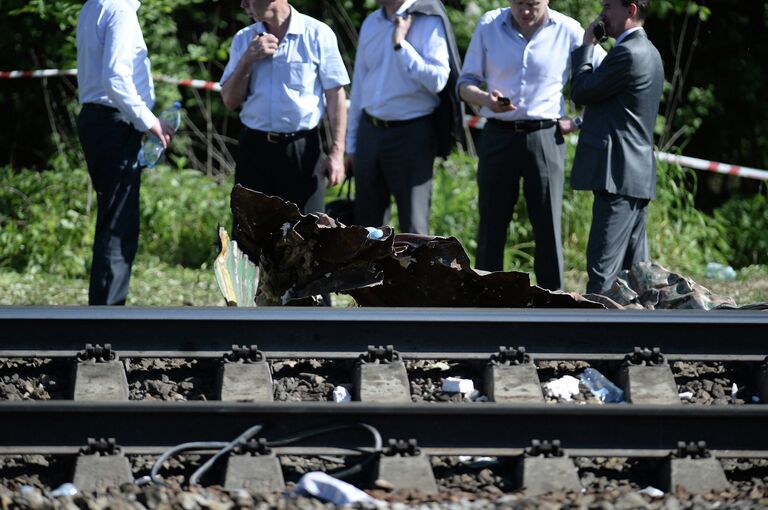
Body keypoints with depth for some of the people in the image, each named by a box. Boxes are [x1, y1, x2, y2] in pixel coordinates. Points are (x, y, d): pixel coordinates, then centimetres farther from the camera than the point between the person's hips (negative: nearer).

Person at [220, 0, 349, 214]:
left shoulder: (317, 34, -2)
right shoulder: (244, 40, 10)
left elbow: (335, 95, -3)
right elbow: (230, 100, 8)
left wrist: (336, 152, -9)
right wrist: (248, 60, -8)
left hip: (301, 148, -4)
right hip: (254, 147, 4)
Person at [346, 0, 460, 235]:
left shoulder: (428, 22, -8)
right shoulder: (371, 23, 11)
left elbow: (437, 80, -19)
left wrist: (401, 44, -19)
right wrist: (351, 144, 16)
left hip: (411, 133, -6)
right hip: (370, 131, 6)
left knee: (413, 227, -7)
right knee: (367, 223, 10)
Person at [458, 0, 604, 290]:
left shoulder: (568, 31, -1)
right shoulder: (489, 25, 3)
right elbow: (466, 83, 7)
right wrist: (486, 100, -15)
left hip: (544, 138, -1)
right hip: (498, 137, 1)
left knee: (548, 229, -2)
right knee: (491, 227, 3)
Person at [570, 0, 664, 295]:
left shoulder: (627, 53, -15)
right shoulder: (648, 52, 19)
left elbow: (581, 92, -9)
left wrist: (586, 47, 1)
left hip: (618, 175, -10)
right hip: (638, 173, 10)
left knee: (602, 267, -14)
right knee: (634, 269, 11)